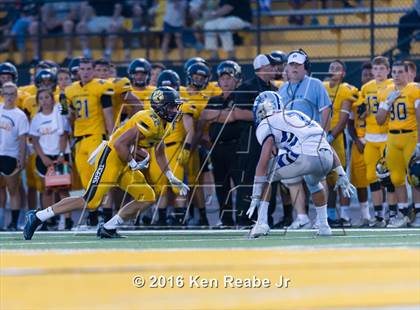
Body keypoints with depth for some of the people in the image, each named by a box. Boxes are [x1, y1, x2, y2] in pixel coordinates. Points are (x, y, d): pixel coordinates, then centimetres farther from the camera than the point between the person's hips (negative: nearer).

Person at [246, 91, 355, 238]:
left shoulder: (266, 125, 12)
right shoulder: (298, 115, 34)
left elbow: (264, 162, 1)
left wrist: (256, 197, 0)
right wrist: (341, 176, 34)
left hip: (305, 157, -7)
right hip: (327, 159, 7)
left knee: (264, 176, 14)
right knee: (313, 183, 40)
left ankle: (261, 223, 4)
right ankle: (323, 226, 38)